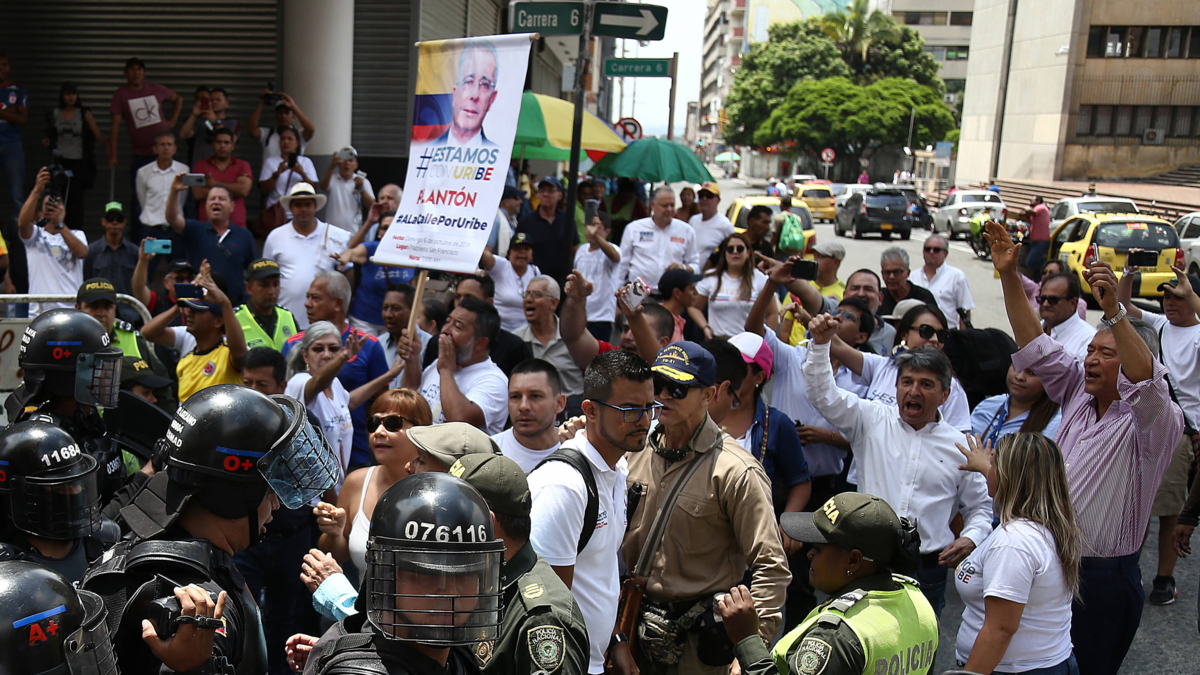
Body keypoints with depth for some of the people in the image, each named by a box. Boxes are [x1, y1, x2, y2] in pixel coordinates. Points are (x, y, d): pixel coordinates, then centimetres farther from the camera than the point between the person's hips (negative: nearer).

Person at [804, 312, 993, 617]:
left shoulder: (959, 446, 7)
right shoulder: (872, 420, 5)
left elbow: (980, 506, 16)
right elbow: (824, 395, -2)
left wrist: (971, 538, -3)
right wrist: (820, 343, -12)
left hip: (927, 568, 1)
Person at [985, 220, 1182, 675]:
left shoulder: (1155, 420, -11)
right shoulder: (1078, 394, 7)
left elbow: (1146, 380, -34)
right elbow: (1037, 346, 4)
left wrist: (1114, 311, -45)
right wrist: (1009, 277, -5)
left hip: (1103, 582, -6)